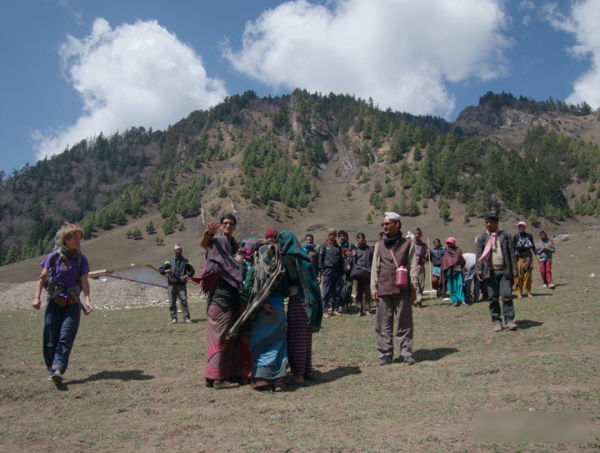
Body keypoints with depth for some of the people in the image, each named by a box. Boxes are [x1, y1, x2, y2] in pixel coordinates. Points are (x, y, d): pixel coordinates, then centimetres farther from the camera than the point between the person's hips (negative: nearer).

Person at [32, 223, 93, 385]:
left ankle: (58, 369, -14)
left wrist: (87, 299, -16)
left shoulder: (81, 259, 2)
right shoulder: (54, 256, 0)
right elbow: (43, 277, 3)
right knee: (50, 337, 3)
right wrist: (37, 297, -5)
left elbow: (84, 281, -3)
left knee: (66, 337, -10)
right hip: (54, 301, 0)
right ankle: (51, 368, 15)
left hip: (72, 303, 0)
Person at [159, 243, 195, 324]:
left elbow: (192, 270, 9)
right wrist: (165, 271, -14)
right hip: (171, 284, 2)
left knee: (184, 301, -11)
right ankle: (173, 318, 13)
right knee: (172, 303, 3)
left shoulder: (185, 261, 10)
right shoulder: (170, 261, 12)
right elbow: (160, 269, 9)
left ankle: (186, 318, -9)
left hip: (181, 284, -2)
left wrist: (187, 275, -11)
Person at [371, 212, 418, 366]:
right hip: (384, 290, 2)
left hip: (402, 290, -2)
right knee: (384, 324, 3)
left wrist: (414, 288, -1)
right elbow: (375, 268, 13)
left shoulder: (407, 244, 7)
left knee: (404, 323, 3)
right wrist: (374, 288, 6)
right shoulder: (379, 245, 13)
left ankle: (406, 352, 11)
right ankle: (385, 353, 10)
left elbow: (413, 267, 5)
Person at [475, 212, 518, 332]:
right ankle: (496, 321, 11)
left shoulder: (505, 236, 8)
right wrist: (479, 271, -4)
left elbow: (512, 253, 8)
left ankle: (509, 320, 2)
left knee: (507, 296, -6)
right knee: (493, 298, 3)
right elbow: (478, 255, 6)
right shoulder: (482, 238, 9)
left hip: (504, 271, -1)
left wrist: (514, 270, 3)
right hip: (490, 272, 1)